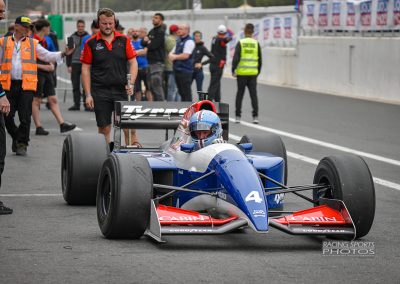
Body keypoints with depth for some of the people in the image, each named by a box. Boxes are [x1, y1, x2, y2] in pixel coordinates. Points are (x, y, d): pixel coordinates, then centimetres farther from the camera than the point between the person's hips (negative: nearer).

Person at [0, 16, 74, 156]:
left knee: (25, 117, -4)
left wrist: (63, 54, -8)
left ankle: (22, 144, 8)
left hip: (27, 85, 0)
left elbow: (47, 55, 6)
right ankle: (16, 137, 26)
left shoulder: (33, 43, 11)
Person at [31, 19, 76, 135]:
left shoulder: (44, 41, 14)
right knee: (36, 100, -1)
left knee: (53, 99, 5)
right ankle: (38, 128, 3)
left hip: (47, 73, 9)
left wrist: (51, 64, 9)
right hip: (37, 73, -9)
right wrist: (43, 66, -17)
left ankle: (62, 124, 4)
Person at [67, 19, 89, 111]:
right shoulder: (72, 37, 8)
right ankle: (76, 104, 10)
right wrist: (69, 65, 2)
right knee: (75, 86, 4)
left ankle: (86, 104, -1)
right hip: (75, 64, 2)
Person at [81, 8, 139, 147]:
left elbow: (133, 62, 7)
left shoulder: (124, 40, 5)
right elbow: (85, 69, 3)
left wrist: (131, 83, -8)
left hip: (121, 90, 1)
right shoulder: (91, 43, 2)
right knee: (104, 127, 3)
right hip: (100, 92, -1)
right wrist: (88, 94, -2)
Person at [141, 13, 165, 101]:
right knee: (151, 86, 11)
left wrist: (148, 42, 2)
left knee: (157, 86, -12)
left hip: (157, 62, -9)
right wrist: (145, 40, -8)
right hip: (150, 62, 9)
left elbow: (153, 46, -18)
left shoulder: (160, 32, -9)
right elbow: (143, 43, 14)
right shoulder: (151, 31, 18)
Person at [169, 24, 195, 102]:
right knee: (181, 92, 13)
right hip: (177, 69, 9)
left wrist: (175, 57, -5)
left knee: (186, 93, -8)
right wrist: (172, 55, -3)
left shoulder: (189, 41, -10)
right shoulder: (179, 41, 17)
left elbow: (185, 55, -20)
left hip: (185, 71, -9)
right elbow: (172, 53, 21)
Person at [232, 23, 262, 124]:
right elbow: (260, 59, 6)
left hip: (242, 73, -1)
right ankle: (255, 116, -2)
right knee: (253, 94, 4)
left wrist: (233, 70, -1)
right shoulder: (256, 43, 2)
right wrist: (258, 71, 16)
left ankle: (238, 116, 9)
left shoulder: (240, 43, -5)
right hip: (253, 73, 1)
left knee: (240, 94, 8)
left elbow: (236, 58, -10)